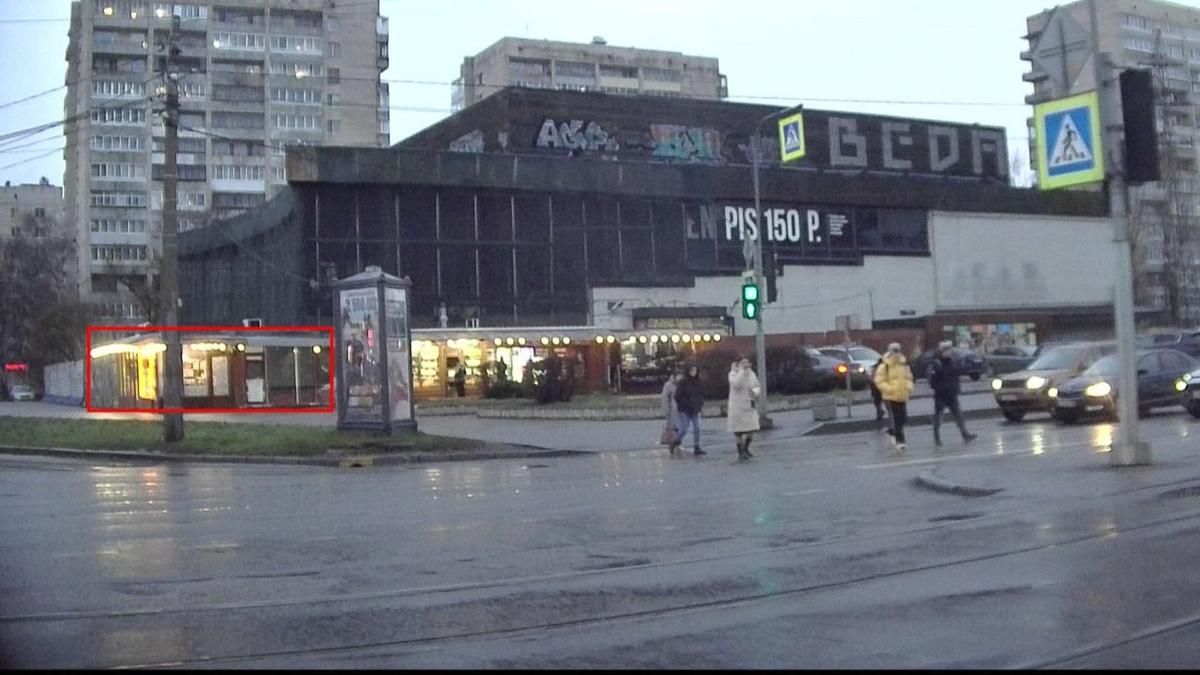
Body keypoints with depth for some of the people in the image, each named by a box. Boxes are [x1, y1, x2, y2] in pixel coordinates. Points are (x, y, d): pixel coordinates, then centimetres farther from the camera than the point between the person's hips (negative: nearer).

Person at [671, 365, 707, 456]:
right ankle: (675, 444, 16)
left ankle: (697, 448, 6)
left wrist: (701, 404, 5)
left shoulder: (698, 383, 8)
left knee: (696, 429, 1)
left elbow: (701, 394, 18)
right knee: (683, 430, -6)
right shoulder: (682, 382, -8)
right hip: (684, 411, -5)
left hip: (695, 411, 5)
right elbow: (677, 396, -8)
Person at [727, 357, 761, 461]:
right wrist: (742, 371, -23)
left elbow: (757, 387, 9)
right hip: (737, 406, -4)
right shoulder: (733, 374, -9)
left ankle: (746, 449, 23)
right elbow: (736, 384, -27)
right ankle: (740, 453, 14)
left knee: (752, 428, -1)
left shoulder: (752, 374, 6)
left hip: (750, 405, 4)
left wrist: (754, 392, -14)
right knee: (739, 430, 1)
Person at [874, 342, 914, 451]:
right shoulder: (884, 366, -8)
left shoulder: (904, 364, 9)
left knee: (902, 418, 8)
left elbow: (909, 377, 20)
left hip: (903, 396, 6)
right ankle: (899, 440, -4)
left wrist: (909, 387, 1)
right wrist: (890, 389, -22)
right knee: (895, 420, -7)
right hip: (891, 397, -5)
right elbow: (879, 381, -10)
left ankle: (894, 435, 31)